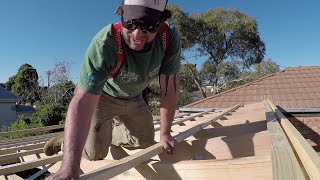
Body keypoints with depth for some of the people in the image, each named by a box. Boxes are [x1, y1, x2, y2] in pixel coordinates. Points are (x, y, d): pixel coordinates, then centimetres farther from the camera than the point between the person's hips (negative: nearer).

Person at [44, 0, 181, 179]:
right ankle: (67, 140, 28)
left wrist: (165, 132, -14)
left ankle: (109, 134, 41)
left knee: (146, 141, 14)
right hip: (102, 96, -4)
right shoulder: (105, 44, -39)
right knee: (95, 154, -5)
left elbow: (169, 87, -20)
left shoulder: (170, 37, -29)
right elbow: (83, 102, -45)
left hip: (133, 98, 5)